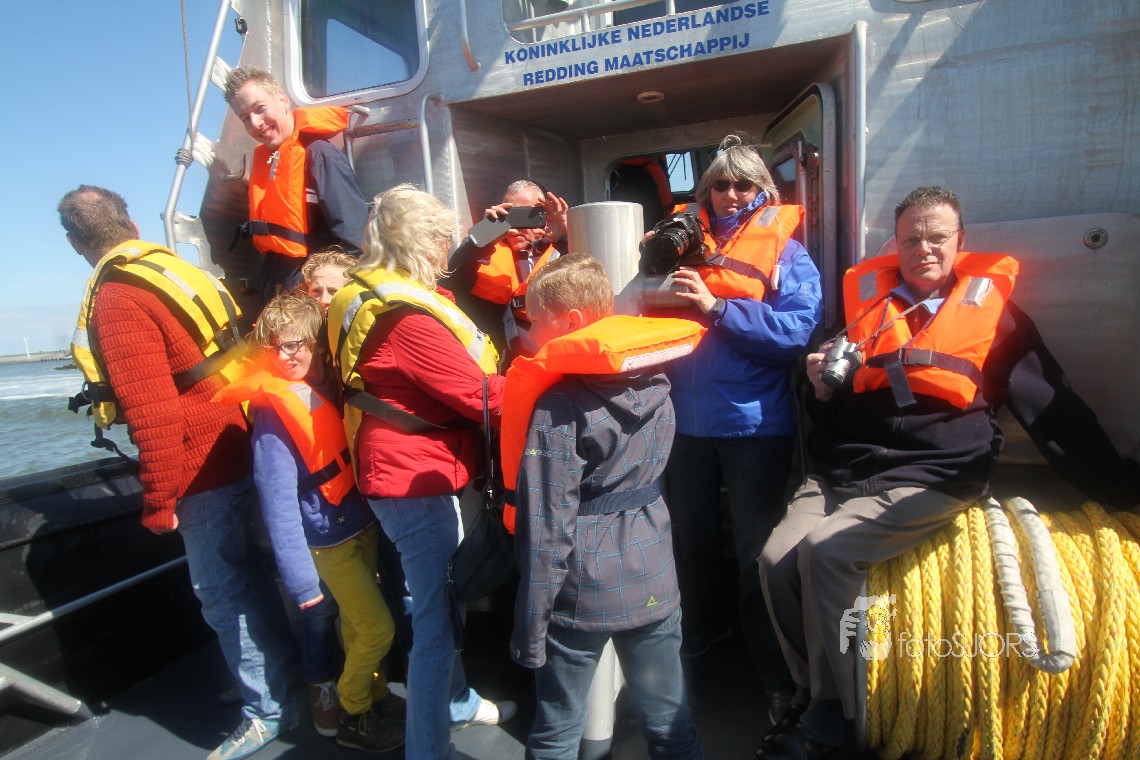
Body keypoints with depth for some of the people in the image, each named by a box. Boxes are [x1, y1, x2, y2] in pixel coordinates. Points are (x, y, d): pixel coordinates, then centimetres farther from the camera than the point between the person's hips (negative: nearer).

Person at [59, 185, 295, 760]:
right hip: (238, 450, 9)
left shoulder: (115, 303, -16)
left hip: (204, 473, -8)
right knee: (248, 579, 21)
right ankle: (283, 679, 38)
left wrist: (157, 502, -12)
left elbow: (153, 416, -21)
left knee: (223, 594, 5)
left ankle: (267, 712, 20)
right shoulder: (180, 271, 7)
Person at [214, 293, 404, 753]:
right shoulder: (273, 411, -18)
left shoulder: (332, 384, -1)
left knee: (356, 621, 19)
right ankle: (349, 715, 25)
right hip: (330, 540, -5)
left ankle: (373, 693, 39)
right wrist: (300, 579, -17)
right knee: (377, 629, 2)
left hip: (365, 523, 5)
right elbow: (278, 503, -18)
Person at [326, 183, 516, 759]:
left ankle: (457, 702, 45)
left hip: (405, 468, 11)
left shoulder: (371, 298, 10)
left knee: (443, 599, 24)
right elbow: (478, 393, -20)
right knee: (437, 616, 1)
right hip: (416, 477, -11)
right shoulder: (405, 314, -22)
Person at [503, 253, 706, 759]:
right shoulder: (656, 386, -2)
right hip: (653, 584, 5)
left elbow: (547, 528, -18)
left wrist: (529, 627, -11)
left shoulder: (557, 406, -19)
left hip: (583, 593, -5)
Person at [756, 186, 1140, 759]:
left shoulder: (991, 308, 8)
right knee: (777, 557, -17)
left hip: (932, 475, -3)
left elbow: (1050, 407, 8)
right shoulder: (865, 296, 15)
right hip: (844, 469, 4)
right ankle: (811, 693, 6)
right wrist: (824, 386, -1)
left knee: (826, 552, -26)